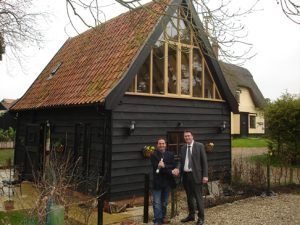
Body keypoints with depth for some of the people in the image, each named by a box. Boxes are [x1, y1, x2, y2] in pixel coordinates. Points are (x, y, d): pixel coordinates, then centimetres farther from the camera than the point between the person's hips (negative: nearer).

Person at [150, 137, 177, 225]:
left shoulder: (170, 154, 6)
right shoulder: (153, 155, -5)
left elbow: (173, 166, -4)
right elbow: (156, 167, -16)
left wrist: (164, 166, -21)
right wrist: (169, 171, -18)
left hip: (167, 181, 4)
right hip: (157, 181, -3)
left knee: (164, 202, 15)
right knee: (157, 203, -3)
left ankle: (163, 217, 29)